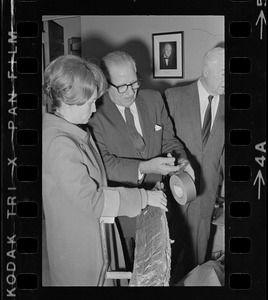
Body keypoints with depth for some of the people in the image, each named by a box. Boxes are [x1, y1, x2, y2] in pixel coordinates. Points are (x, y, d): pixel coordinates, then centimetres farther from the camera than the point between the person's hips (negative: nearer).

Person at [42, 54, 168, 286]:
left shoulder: (71, 128, 4)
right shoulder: (59, 143, -28)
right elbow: (91, 199, -25)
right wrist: (144, 197, -19)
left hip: (94, 230, 9)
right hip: (79, 242, -9)